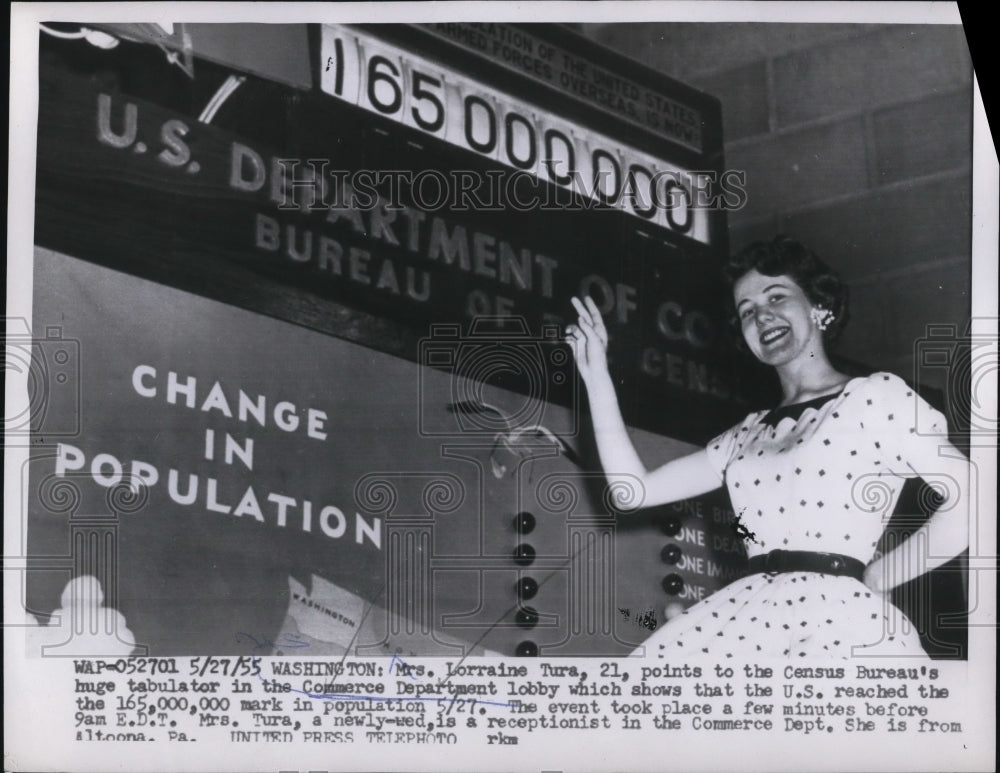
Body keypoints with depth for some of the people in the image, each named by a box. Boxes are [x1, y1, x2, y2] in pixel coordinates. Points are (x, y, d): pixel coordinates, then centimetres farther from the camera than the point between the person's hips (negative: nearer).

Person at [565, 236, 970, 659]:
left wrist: (870, 579, 1)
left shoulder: (877, 397, 8)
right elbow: (632, 490, 21)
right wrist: (596, 377, 21)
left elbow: (969, 503, -1)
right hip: (746, 616, 5)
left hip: (839, 620, -5)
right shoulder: (749, 434, 24)